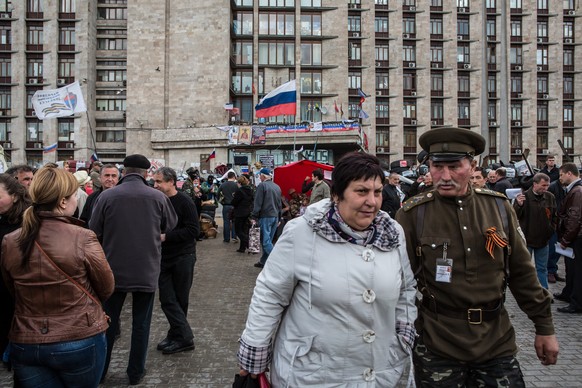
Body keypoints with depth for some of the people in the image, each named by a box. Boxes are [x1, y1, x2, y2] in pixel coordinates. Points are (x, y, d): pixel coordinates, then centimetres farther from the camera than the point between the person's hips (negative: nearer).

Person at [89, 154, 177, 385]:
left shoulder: (107, 196, -11)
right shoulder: (158, 197, -9)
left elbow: (93, 233, -4)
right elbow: (170, 226, 6)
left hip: (114, 269, 1)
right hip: (147, 270, 0)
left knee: (108, 321, 17)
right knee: (141, 323, 12)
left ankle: (99, 370, 30)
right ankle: (136, 372, 23)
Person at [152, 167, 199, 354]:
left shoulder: (184, 202, -12)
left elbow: (193, 230, -19)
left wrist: (166, 237, -21)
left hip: (183, 257, -5)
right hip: (164, 257, 5)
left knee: (180, 300, 7)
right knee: (167, 299, 2)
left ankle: (179, 336, 19)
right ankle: (184, 337, 10)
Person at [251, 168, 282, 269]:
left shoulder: (262, 185, -9)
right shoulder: (277, 187, 15)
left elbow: (257, 203, -13)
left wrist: (254, 216, -7)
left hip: (265, 216, -7)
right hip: (275, 217, 8)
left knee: (266, 241, -6)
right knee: (268, 240, 14)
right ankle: (263, 261, 21)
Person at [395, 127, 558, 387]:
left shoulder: (498, 206, 0)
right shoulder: (412, 214, -9)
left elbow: (522, 272, 8)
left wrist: (544, 327, 10)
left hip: (497, 341, 3)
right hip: (437, 344, -2)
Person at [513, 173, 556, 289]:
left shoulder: (550, 197, 0)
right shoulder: (524, 197, -12)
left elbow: (554, 216, 14)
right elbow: (515, 217, -11)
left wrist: (551, 229, 5)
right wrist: (519, 205, -28)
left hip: (543, 239, 3)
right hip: (526, 239, -3)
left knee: (542, 268, 14)